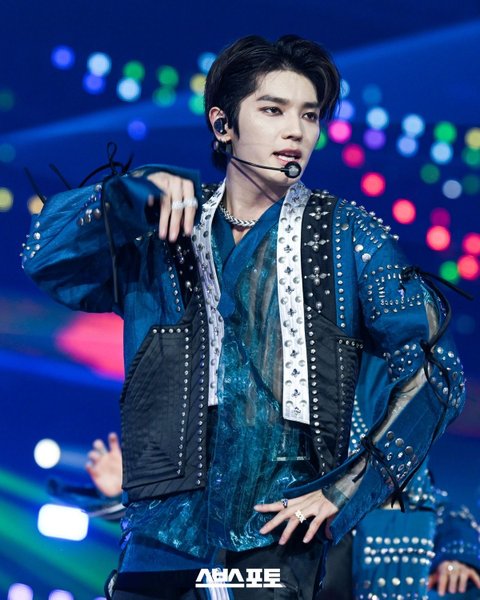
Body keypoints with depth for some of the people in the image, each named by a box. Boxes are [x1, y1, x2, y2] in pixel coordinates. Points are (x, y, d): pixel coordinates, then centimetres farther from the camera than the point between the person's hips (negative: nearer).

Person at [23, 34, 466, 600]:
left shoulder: (344, 233, 4)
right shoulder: (163, 237, 10)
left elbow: (433, 366, 0)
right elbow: (46, 257, -1)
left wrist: (343, 493, -6)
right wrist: (140, 190, -15)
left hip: (280, 538, -2)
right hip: (162, 537, 2)